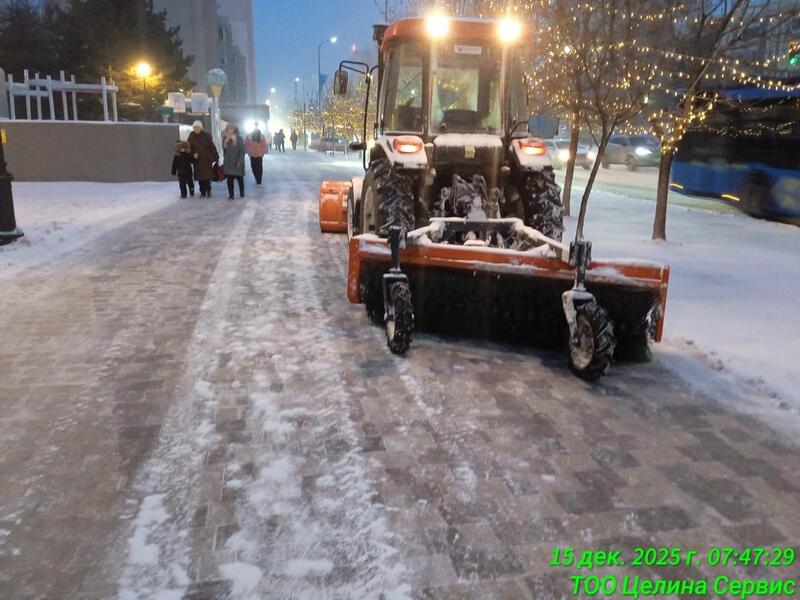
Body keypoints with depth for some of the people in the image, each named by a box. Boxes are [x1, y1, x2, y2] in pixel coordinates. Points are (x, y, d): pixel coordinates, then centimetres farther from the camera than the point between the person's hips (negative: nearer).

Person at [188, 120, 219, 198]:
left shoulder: (207, 136, -2)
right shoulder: (191, 137, 4)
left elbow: (212, 147, -2)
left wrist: (216, 157, -6)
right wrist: (193, 154, -11)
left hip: (207, 159, -2)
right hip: (197, 160, 2)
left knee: (207, 177, -8)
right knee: (200, 177, 3)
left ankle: (208, 192, 7)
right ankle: (202, 192, 13)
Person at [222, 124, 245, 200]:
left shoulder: (239, 138, -7)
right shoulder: (225, 138, 6)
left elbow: (242, 150, -10)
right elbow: (224, 150, 12)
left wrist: (239, 161, -16)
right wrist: (224, 160, 1)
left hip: (237, 162, -3)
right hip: (228, 162, 3)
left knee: (239, 177, 9)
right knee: (229, 178, -1)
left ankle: (242, 192, 26)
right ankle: (230, 195, 3)